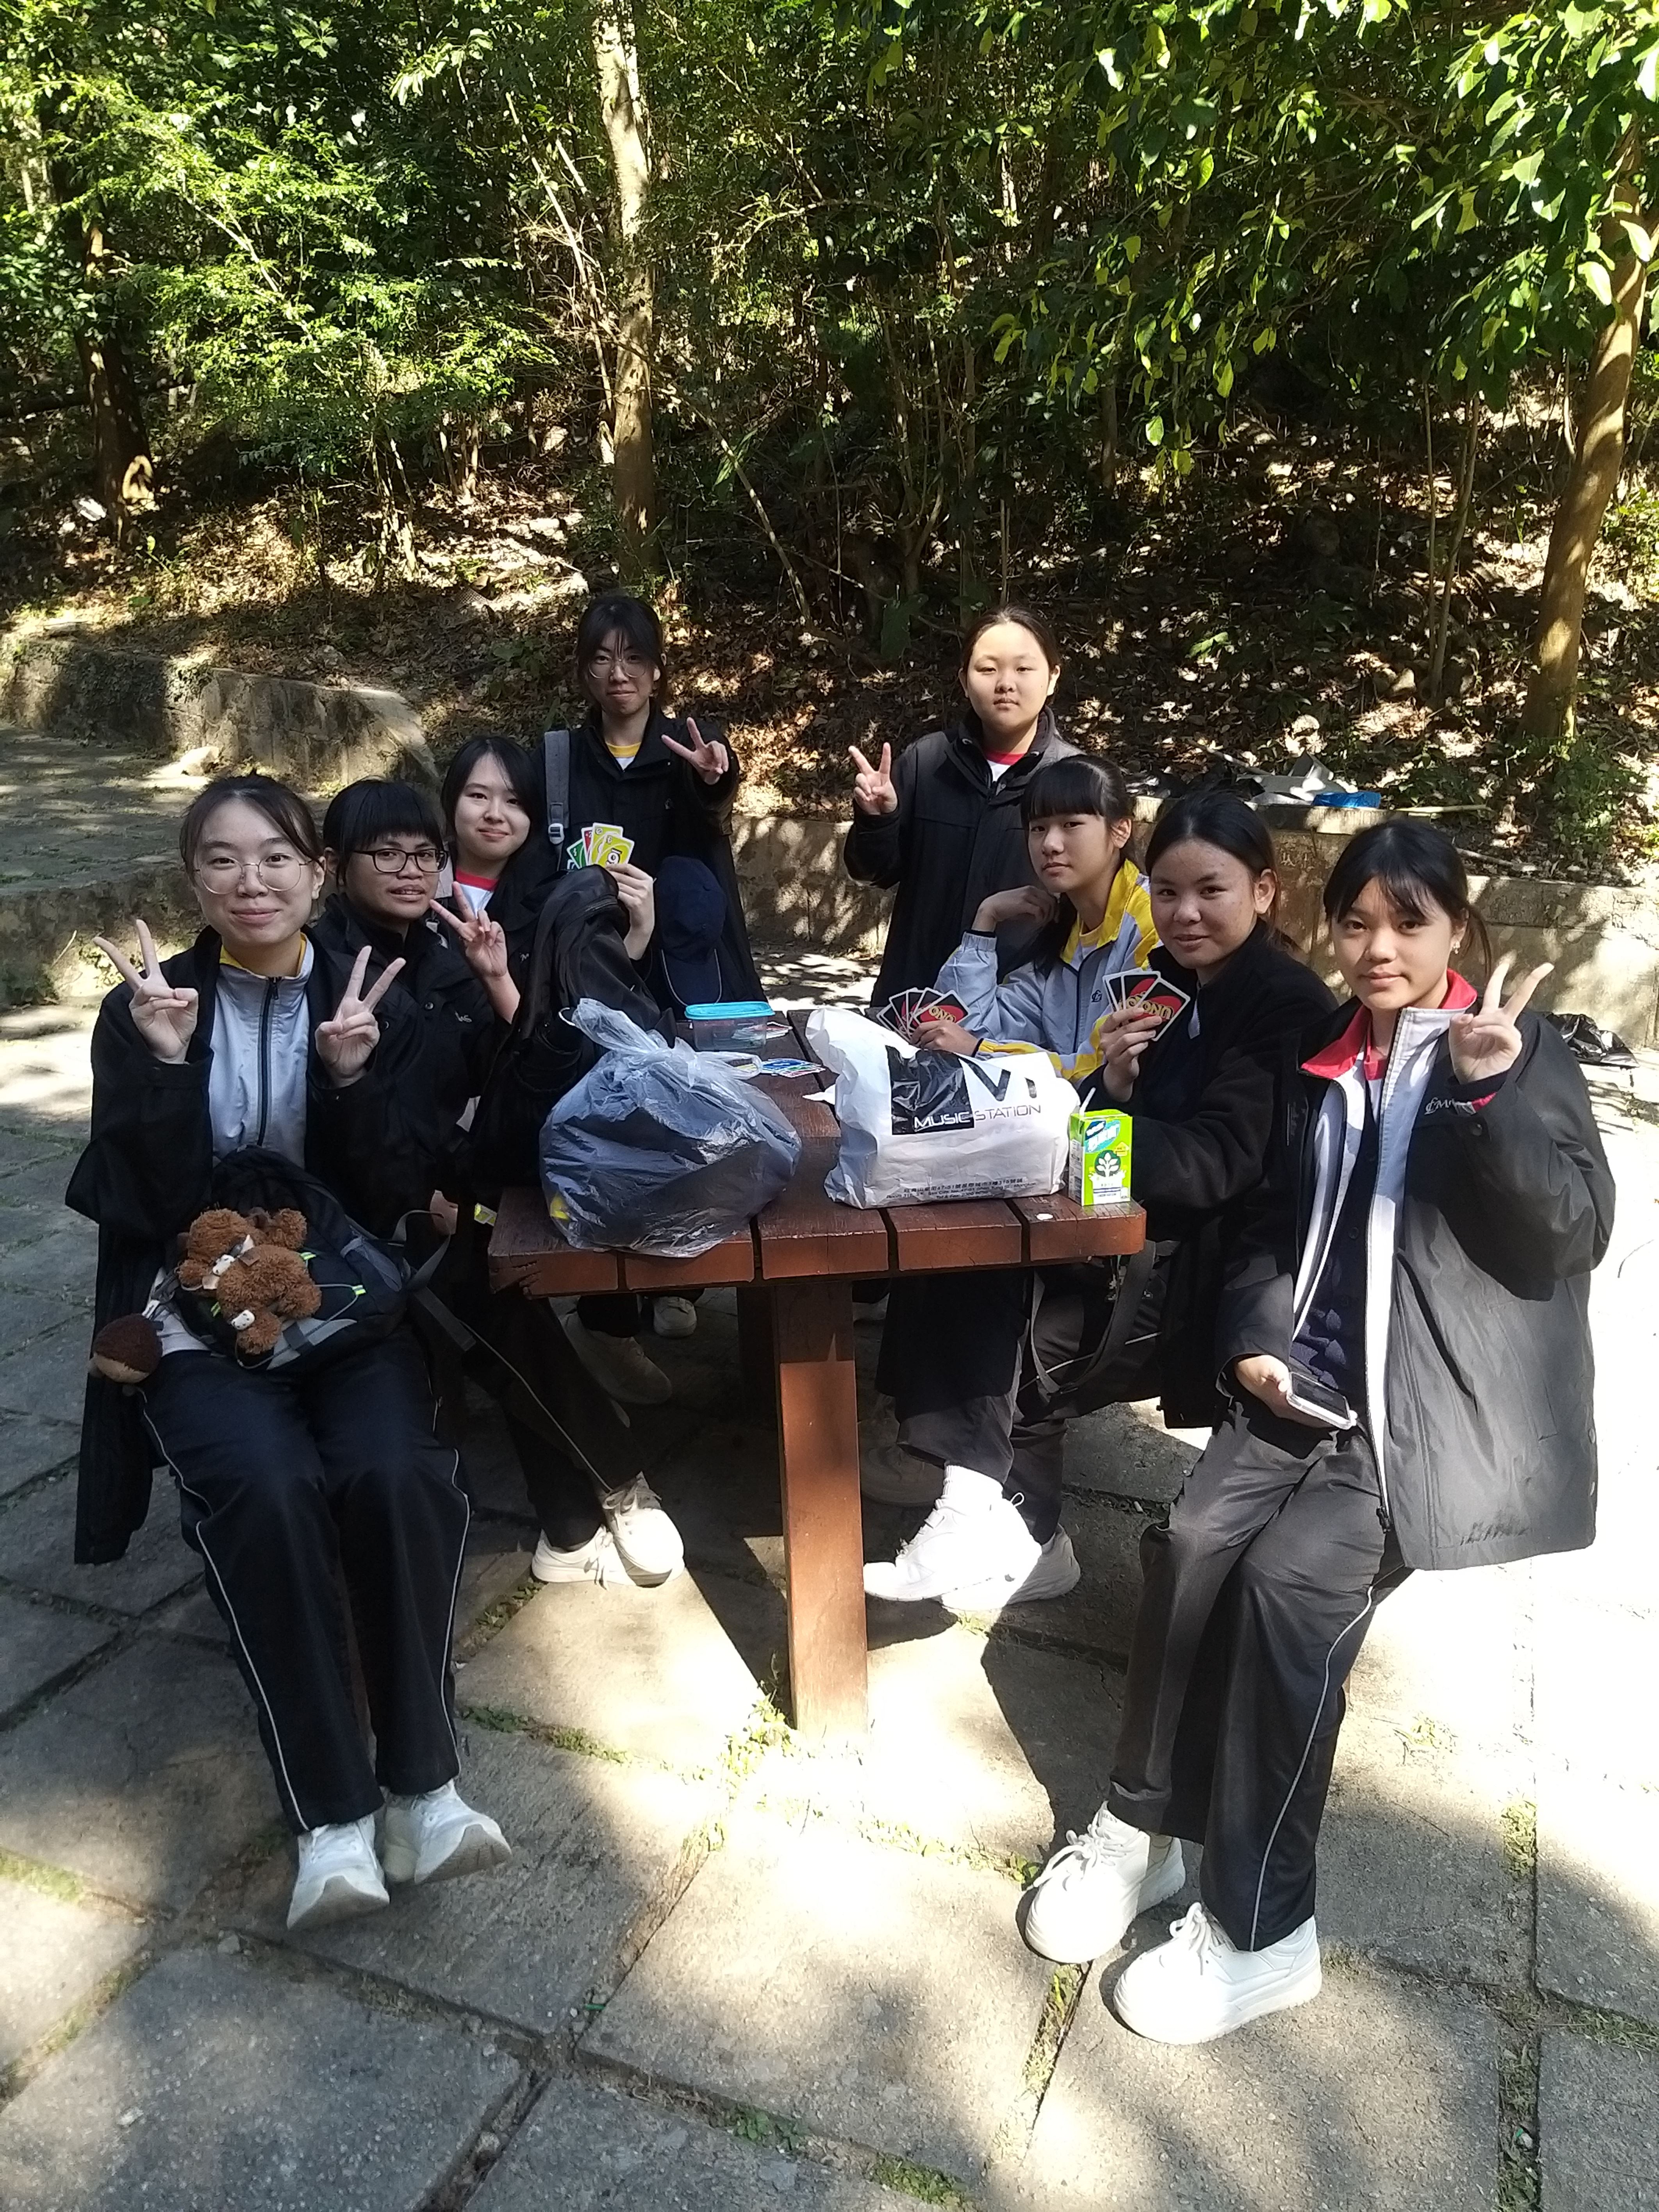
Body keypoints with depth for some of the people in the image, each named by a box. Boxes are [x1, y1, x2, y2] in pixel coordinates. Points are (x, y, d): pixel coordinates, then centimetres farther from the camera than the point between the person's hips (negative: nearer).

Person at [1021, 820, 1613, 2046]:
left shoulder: (1524, 1053, -1)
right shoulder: (1319, 1062, 14)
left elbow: (1574, 1238, -12)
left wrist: (1492, 1091, -26)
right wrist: (1254, 1338, 0)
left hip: (1438, 1406, -5)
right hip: (1313, 1383, 5)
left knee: (1291, 1580, -24)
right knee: (1194, 1544, -19)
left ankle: (1262, 1930, -9)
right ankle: (1144, 1826, 0)